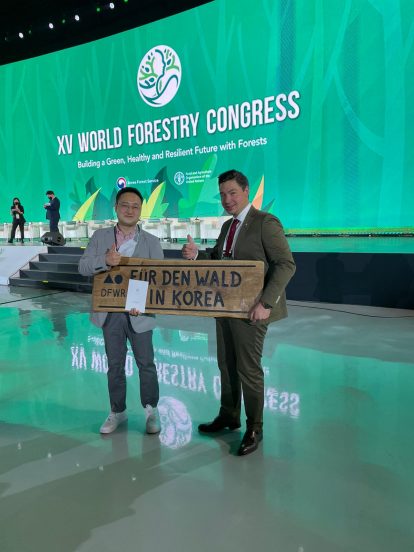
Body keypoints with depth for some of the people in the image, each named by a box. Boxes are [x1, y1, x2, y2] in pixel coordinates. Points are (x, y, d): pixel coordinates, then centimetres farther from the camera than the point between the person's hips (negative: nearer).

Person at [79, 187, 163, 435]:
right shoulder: (100, 236, 4)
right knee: (115, 365, 14)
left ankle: (152, 410, 28)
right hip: (110, 313, 2)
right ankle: (118, 411, 31)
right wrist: (105, 261, -25)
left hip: (139, 313, -1)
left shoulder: (152, 242, -1)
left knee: (146, 363, 9)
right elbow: (83, 267, -4)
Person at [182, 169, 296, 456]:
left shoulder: (265, 222, -12)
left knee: (248, 369, 2)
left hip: (250, 308, -8)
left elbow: (286, 265, -18)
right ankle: (229, 416, 36)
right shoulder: (227, 226, 14)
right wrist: (197, 255, -5)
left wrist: (266, 302, -26)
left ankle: (254, 428, 21)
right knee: (226, 364, 17)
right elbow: (217, 260, 17)